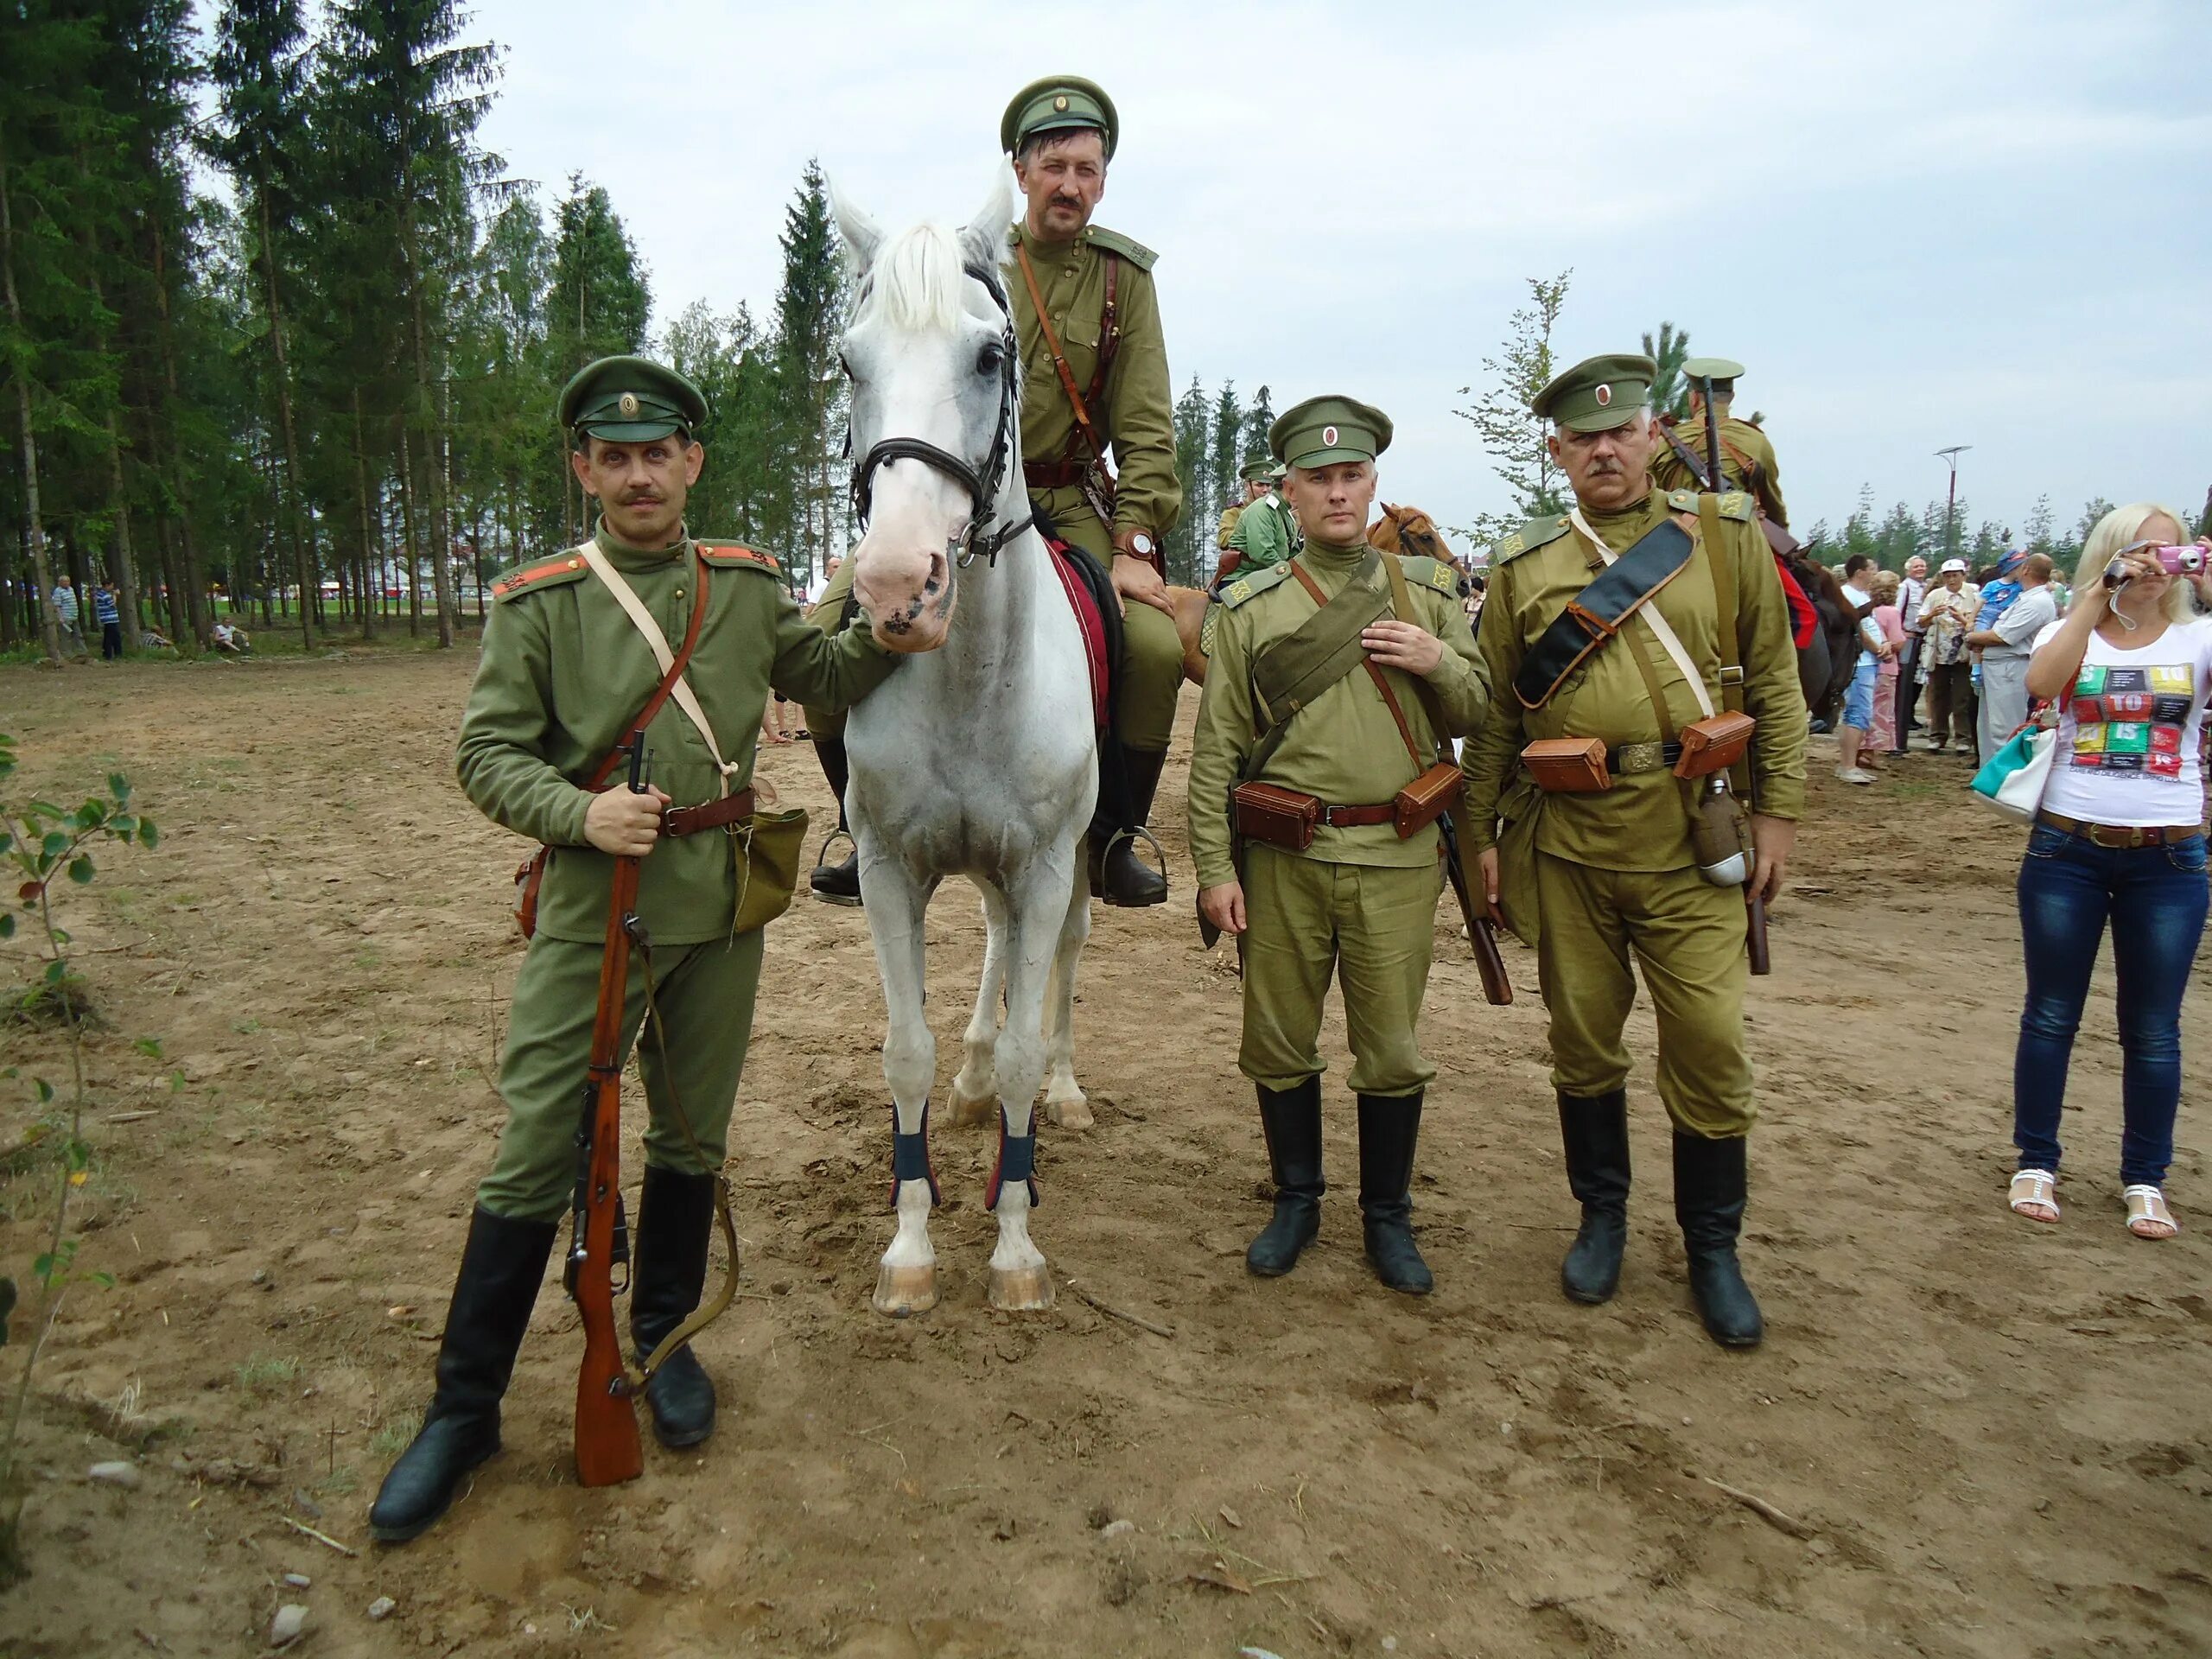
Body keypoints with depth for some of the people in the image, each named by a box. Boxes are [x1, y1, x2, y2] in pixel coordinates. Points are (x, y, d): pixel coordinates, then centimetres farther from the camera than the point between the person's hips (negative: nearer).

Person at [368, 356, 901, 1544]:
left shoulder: (749, 586, 5)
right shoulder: (538, 602, -3)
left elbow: (824, 676, 17)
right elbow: (486, 754, -4)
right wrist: (578, 813, -21)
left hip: (719, 910, 3)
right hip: (591, 914, -3)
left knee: (692, 1140, 15)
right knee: (537, 1156, 1)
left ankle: (664, 1341, 36)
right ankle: (463, 1407, 17)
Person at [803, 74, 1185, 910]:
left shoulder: (1125, 275, 3)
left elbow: (1146, 425, -1)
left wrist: (1135, 545, -13)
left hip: (1073, 506, 0)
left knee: (1156, 645, -25)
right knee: (829, 629, -17)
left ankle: (1114, 837, -2)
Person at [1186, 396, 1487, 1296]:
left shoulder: (1427, 590, 8)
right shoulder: (1250, 605, 3)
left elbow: (1475, 713, 11)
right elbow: (1216, 746, 1)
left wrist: (1440, 663, -10)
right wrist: (1215, 867, -5)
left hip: (1397, 858, 1)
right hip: (1282, 859, 0)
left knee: (1392, 1051, 7)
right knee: (1279, 1044, 9)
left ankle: (1387, 1215, 25)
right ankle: (1296, 1201, 29)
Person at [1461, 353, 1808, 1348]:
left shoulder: (1728, 536, 4)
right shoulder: (1521, 567, 5)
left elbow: (1775, 685, 7)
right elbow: (1494, 715, 8)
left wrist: (1777, 810, 2)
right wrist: (1481, 835, 5)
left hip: (1692, 844, -1)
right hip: (1565, 846, 1)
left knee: (1709, 1047, 1)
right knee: (1583, 1042, 11)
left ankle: (1713, 1249, 21)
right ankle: (1602, 1218, 31)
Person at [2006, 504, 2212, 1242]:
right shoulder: (2070, 633, 2)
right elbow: (2041, 682, -20)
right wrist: (2094, 598, -16)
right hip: (2067, 849, 0)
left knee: (2153, 1030, 8)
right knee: (2051, 1015, 8)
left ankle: (2145, 1180, 23)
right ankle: (2035, 1164, 21)